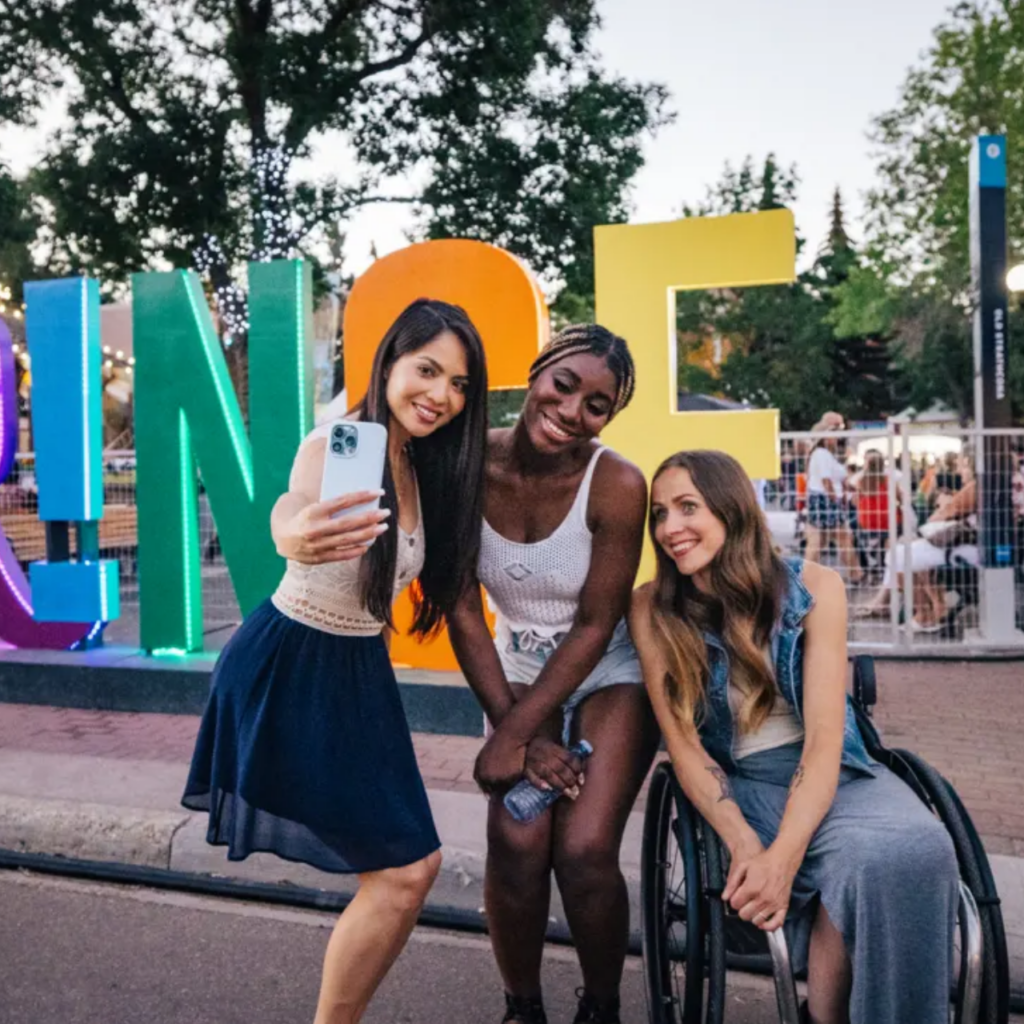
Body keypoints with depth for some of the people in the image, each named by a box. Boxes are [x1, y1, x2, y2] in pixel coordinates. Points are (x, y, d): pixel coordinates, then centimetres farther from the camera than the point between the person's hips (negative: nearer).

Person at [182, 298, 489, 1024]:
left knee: (412, 864, 15)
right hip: (287, 669, -8)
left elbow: (445, 581, 7)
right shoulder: (335, 445, -20)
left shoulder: (429, 467, 2)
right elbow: (295, 511, -43)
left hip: (359, 672, 8)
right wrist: (298, 537, -65)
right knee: (400, 872, -5)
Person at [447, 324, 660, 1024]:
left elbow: (595, 626, -18)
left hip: (609, 675, -2)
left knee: (585, 850, -15)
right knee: (517, 841, -16)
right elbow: (463, 612, -12)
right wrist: (519, 731, -15)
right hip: (520, 671, 2)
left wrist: (511, 735, -19)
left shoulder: (616, 484, -24)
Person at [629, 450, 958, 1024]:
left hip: (833, 774, 2)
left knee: (918, 848, -31)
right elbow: (684, 745, -7)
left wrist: (783, 855, -27)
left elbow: (824, 738, -14)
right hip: (740, 786, -1)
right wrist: (744, 845, -22)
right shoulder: (654, 611, -6)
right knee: (863, 860, -31)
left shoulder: (813, 588, -8)